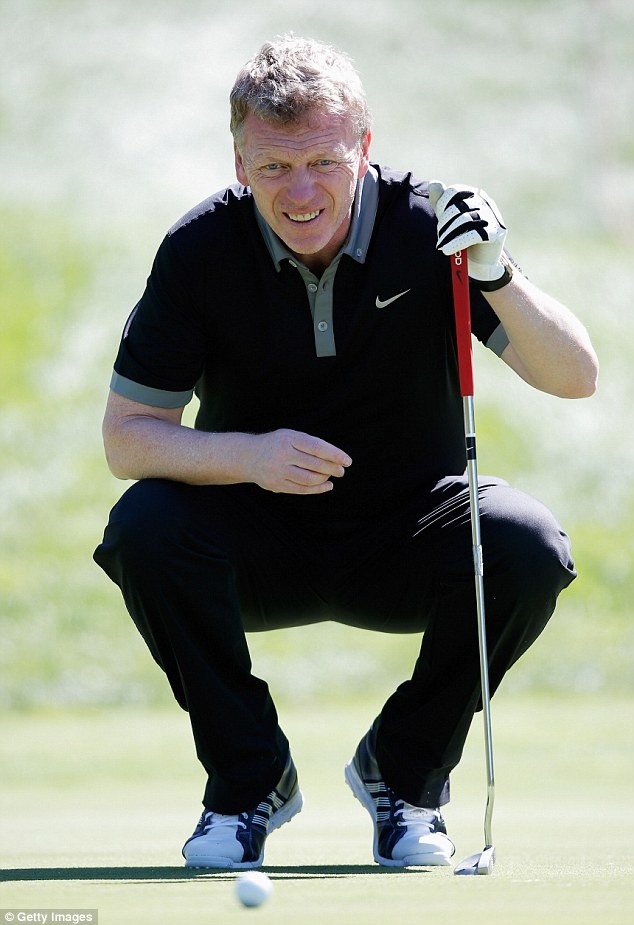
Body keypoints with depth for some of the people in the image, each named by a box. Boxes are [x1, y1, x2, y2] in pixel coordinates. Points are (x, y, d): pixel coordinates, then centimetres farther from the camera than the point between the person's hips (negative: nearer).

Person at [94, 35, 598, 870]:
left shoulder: (427, 229, -15)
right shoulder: (201, 250, -14)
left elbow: (576, 378, -19)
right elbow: (126, 434, -11)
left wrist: (498, 279, -38)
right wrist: (249, 455, -30)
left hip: (405, 539, 0)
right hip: (261, 545, 0)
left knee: (527, 548, -29)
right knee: (146, 527, -30)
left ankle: (403, 772, -3)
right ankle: (250, 777, -7)